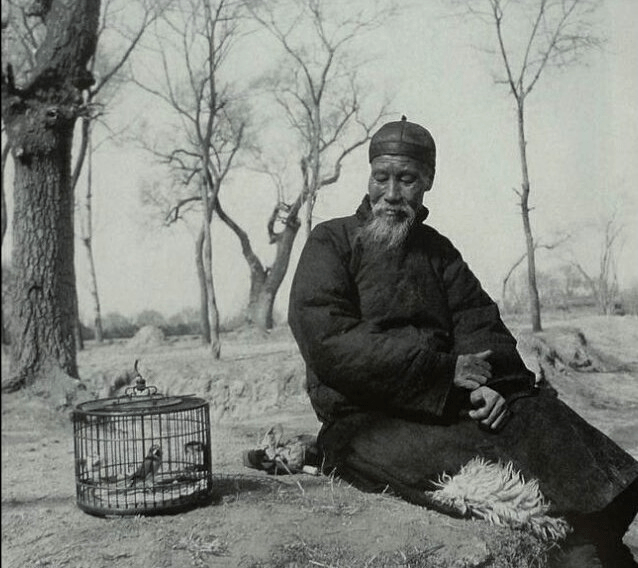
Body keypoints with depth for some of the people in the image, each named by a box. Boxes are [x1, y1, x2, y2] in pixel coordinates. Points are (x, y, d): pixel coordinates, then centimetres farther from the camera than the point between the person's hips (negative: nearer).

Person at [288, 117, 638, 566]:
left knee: (542, 416, -21)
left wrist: (489, 384, -15)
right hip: (364, 423, -5)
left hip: (446, 406, 5)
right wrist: (446, 370, -16)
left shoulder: (435, 248, 19)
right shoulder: (331, 243, 1)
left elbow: (478, 320, 9)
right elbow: (329, 345, -13)